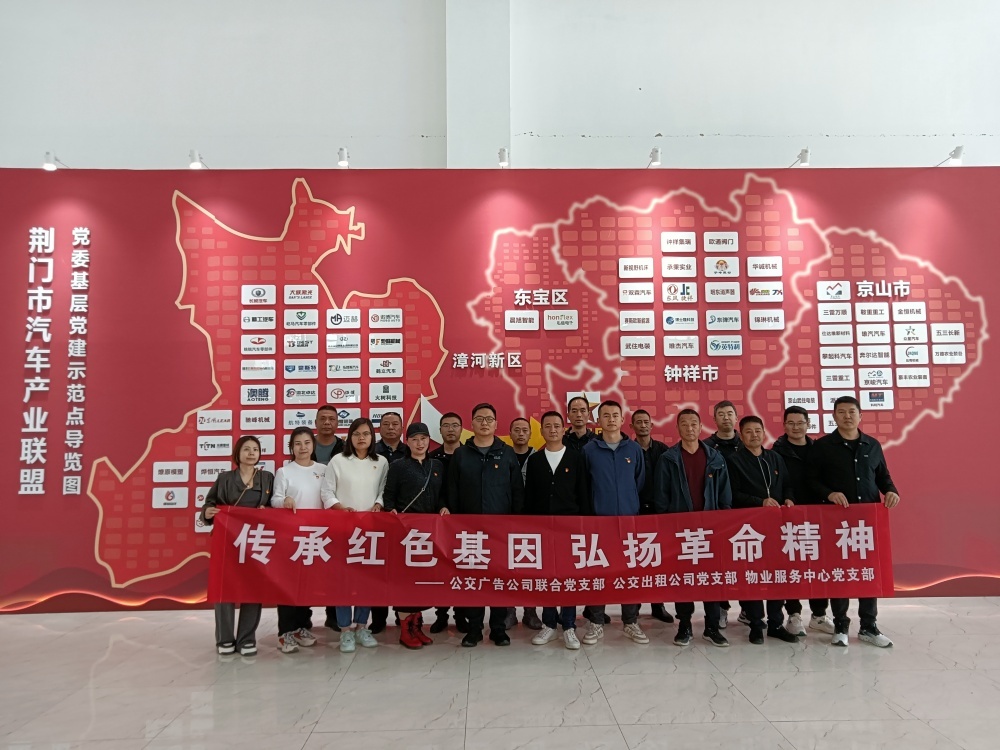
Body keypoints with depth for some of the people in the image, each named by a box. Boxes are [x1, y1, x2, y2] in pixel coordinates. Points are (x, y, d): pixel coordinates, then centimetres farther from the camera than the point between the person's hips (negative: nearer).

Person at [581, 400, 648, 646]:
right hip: (598, 519, -1)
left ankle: (631, 623, 19)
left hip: (630, 518, 1)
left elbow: (641, 483, 9)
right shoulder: (589, 450, -1)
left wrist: (634, 506, 7)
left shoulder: (634, 449, 4)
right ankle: (596, 623, 14)